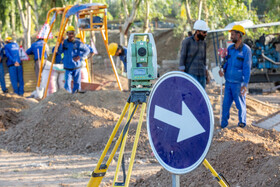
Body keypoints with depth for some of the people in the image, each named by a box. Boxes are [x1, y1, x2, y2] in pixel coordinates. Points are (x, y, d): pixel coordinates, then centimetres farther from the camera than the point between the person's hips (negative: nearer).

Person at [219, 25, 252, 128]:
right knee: (226, 104, 5)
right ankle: (223, 123, 13)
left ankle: (242, 122, 22)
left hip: (238, 83, -5)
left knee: (240, 104, 5)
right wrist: (222, 69, -7)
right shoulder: (230, 48, 7)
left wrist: (245, 84, -17)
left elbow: (247, 68, -12)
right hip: (228, 82, 5)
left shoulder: (246, 50, -11)